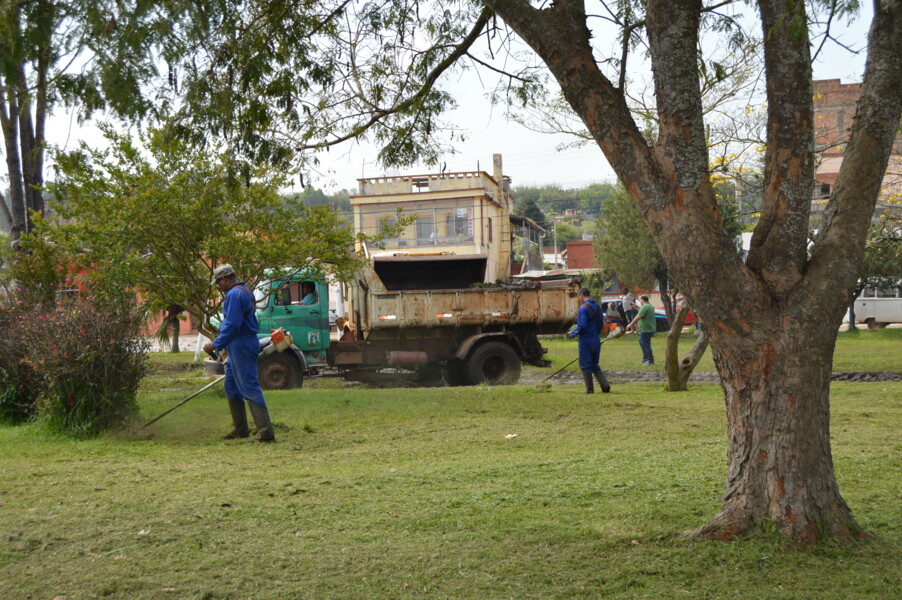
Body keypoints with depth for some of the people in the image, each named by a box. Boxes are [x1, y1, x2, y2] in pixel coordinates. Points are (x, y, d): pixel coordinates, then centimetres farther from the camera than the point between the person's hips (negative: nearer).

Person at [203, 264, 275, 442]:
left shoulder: (234, 294, -15)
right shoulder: (244, 291, 18)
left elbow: (232, 325, -23)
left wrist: (216, 344, -17)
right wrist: (218, 342, 23)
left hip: (241, 347, -11)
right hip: (238, 347, 11)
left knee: (250, 387, -12)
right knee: (232, 388, 17)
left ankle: (265, 431, -15)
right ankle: (240, 429, 22)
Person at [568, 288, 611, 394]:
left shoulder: (583, 308, -16)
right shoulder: (597, 306, 10)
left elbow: (582, 326, -22)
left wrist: (573, 333, -6)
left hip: (586, 341, -8)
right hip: (596, 340, 8)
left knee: (585, 365, 3)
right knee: (595, 365, 17)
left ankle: (589, 389, 5)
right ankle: (605, 386, 7)